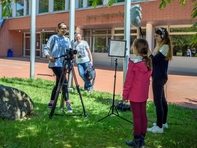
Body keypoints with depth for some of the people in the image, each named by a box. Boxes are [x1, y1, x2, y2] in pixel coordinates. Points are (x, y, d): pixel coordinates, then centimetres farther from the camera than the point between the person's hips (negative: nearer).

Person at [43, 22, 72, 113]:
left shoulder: (67, 40, 14)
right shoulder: (54, 38, -4)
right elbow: (46, 49, -6)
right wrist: (49, 57, -23)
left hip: (63, 64, 7)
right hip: (55, 64, -7)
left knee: (58, 84, 11)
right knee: (64, 82, -14)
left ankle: (51, 103, 21)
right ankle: (67, 104, -11)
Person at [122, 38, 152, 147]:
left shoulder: (133, 63, -19)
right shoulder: (148, 62, 2)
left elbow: (128, 81, -15)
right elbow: (148, 78, 11)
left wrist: (125, 94, -6)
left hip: (134, 95, -7)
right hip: (144, 94, 7)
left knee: (137, 117, 1)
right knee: (143, 115, 12)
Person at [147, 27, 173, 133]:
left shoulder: (165, 47, -15)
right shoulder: (161, 46, 14)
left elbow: (154, 59, -22)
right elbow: (155, 58, 12)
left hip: (159, 77, -10)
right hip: (159, 76, 10)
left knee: (158, 101, -7)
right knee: (162, 100, 16)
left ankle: (159, 127, -1)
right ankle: (163, 122, 27)